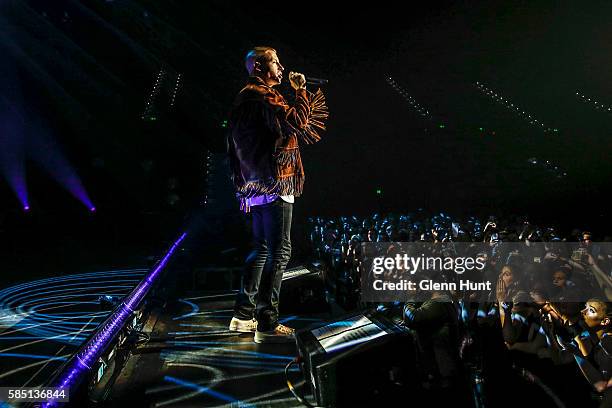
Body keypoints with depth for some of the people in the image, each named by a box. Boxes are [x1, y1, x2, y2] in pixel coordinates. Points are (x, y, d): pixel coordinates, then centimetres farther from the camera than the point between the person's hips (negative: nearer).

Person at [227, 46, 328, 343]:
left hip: (257, 185, 11)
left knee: (262, 249, 16)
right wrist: (300, 91, -9)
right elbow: (297, 122, -20)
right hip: (274, 184, -11)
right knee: (279, 252, -8)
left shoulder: (245, 97, 22)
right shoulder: (263, 96, -10)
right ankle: (267, 324, -5)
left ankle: (243, 315, 20)